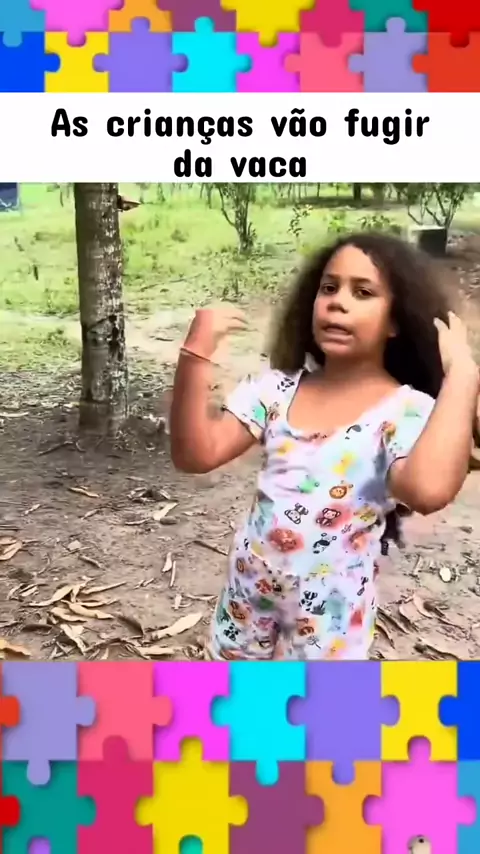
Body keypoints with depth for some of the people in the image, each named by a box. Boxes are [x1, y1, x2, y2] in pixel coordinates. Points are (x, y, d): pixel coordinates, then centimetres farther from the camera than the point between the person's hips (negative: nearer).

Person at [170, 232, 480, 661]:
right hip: (249, 588, 4)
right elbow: (196, 454, -15)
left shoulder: (406, 410, -18)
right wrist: (196, 356, -24)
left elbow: (429, 490, -40)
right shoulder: (276, 389, -6)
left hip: (330, 609, -3)